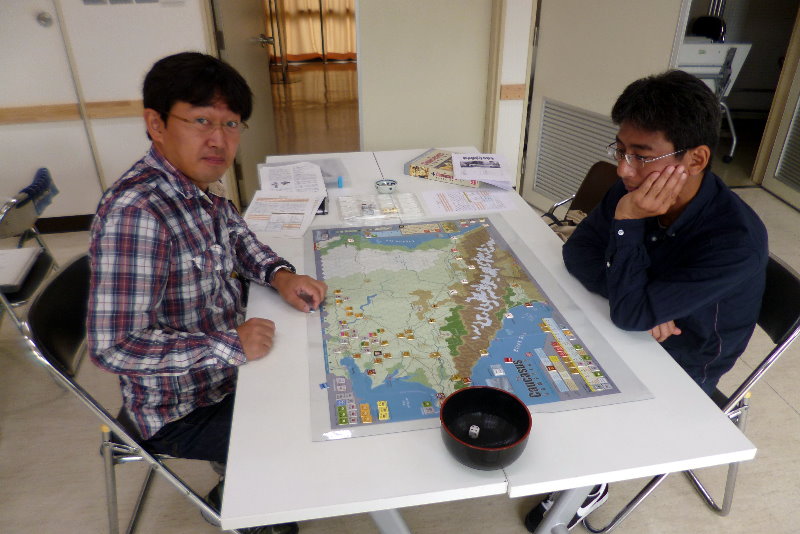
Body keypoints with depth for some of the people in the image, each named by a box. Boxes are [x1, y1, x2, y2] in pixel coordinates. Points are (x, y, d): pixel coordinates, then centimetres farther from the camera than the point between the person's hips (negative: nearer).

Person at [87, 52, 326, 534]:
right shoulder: (136, 212, -32)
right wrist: (231, 346, -28)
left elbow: (233, 231, 13)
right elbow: (114, 347, -32)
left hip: (227, 366, 8)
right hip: (184, 412, -8)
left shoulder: (194, 185, -6)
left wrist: (279, 274, -4)